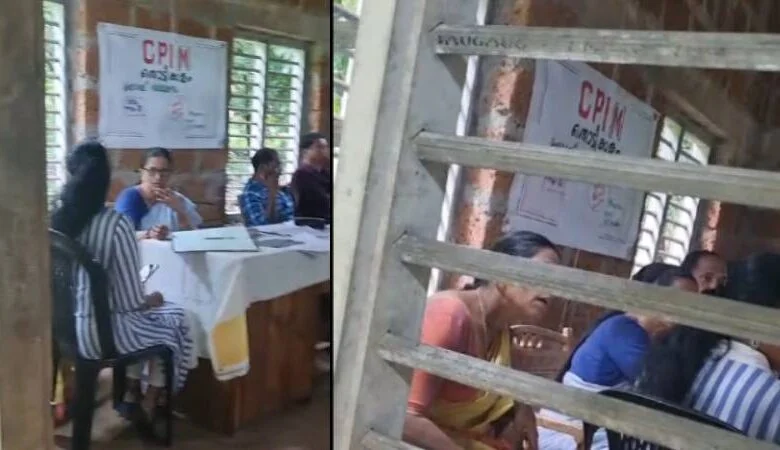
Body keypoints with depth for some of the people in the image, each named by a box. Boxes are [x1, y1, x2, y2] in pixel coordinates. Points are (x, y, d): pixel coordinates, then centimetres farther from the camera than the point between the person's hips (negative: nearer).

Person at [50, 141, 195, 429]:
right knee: (177, 321, 18)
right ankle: (148, 407, 28)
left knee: (142, 317, 29)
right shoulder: (117, 224, -23)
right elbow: (129, 301, -19)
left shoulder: (56, 219, -4)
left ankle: (131, 395, 35)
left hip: (65, 326, 7)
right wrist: (150, 299, 4)